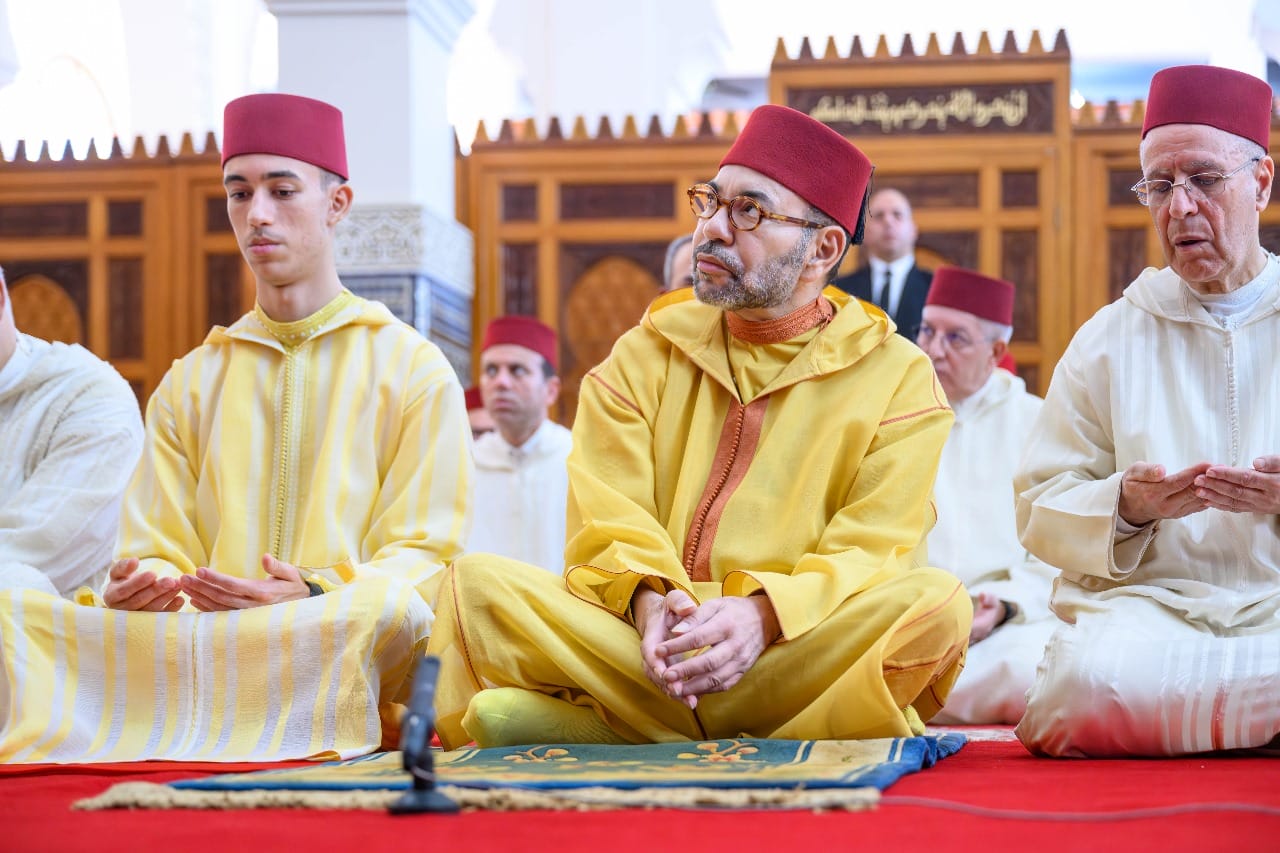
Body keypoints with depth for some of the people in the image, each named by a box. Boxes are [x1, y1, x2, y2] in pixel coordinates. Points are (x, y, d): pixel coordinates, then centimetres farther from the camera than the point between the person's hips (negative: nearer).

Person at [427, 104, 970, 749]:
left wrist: (765, 614, -24)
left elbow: (872, 551, -4)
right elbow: (607, 520, 4)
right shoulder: (646, 353, 16)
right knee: (478, 583, -21)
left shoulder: (896, 376, 8)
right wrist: (648, 600, -20)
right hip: (643, 642, 2)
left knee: (937, 605, -32)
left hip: (799, 655, -1)